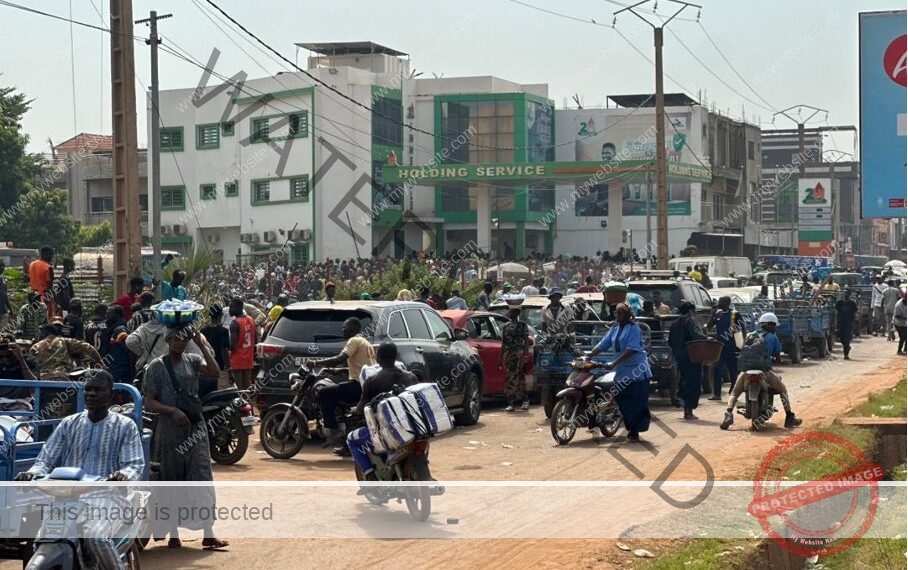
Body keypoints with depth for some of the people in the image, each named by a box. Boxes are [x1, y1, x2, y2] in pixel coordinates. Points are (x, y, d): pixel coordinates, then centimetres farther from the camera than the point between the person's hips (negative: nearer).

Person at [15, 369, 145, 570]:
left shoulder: (125, 426, 9)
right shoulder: (69, 424, 17)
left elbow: (135, 465, -1)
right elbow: (46, 461, 13)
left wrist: (122, 476, -26)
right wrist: (32, 473, -11)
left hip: (106, 495, -4)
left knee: (96, 538, -35)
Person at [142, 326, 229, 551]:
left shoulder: (192, 361, 6)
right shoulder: (157, 366, -2)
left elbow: (215, 372, -12)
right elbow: (149, 402, -6)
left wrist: (203, 345, -13)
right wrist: (173, 410, -20)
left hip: (195, 429, 2)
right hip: (169, 431, -2)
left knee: (202, 480, -5)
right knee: (171, 482, 6)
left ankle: (208, 535, -7)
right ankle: (173, 535, 16)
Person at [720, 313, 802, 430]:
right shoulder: (772, 338, 7)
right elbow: (778, 359, 9)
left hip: (747, 370, 2)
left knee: (734, 393, 14)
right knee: (782, 390, 19)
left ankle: (728, 413, -14)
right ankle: (789, 417, 14)